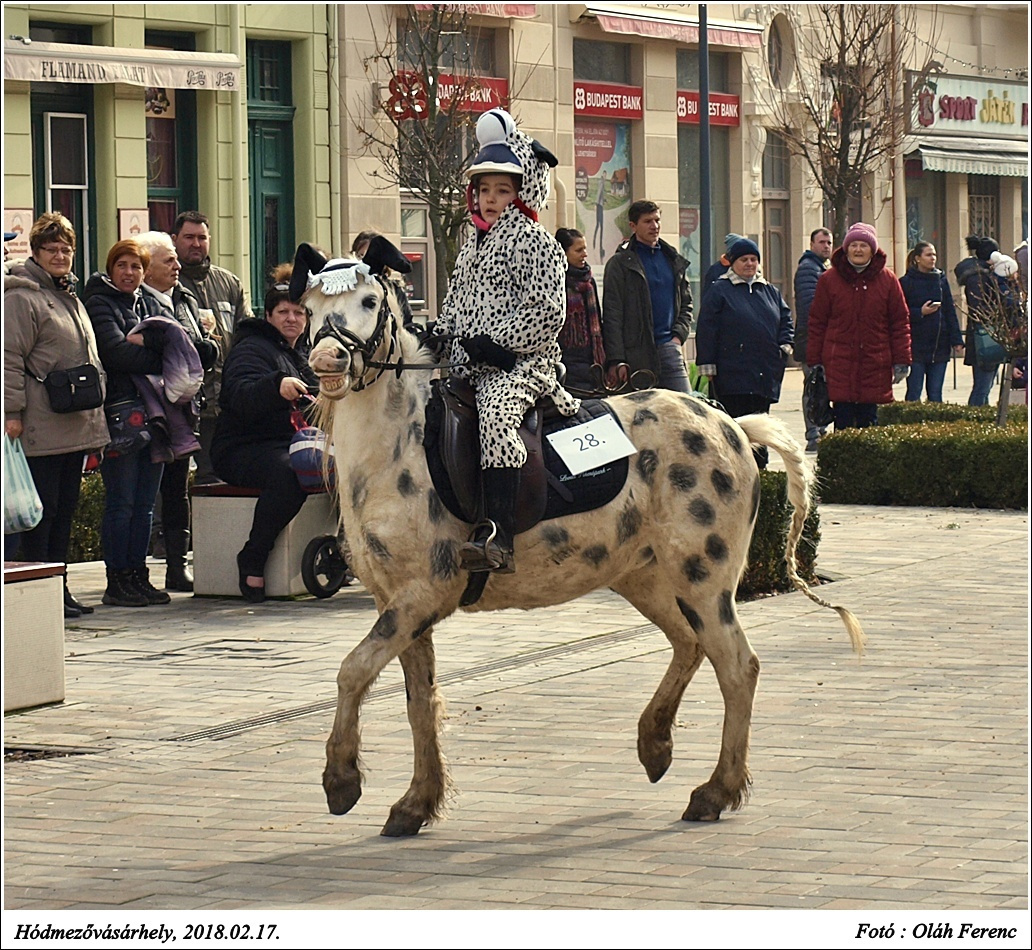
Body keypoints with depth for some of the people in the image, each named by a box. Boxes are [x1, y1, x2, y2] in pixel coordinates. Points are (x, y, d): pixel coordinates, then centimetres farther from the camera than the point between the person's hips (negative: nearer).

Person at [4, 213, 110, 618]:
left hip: (75, 426, 9)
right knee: (42, 511, -7)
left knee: (65, 510, 10)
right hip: (42, 429, -9)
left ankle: (59, 590, 15)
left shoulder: (70, 296, 21)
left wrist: (95, 414, 25)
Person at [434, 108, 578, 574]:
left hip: (520, 362, -9)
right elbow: (454, 305, 28)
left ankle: (497, 537, -44)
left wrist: (498, 344, -18)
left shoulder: (534, 242, -3)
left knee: (496, 414, -35)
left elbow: (545, 310, -12)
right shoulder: (472, 247, 22)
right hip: (467, 366, 10)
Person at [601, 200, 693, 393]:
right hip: (636, 352, -4)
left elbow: (686, 304, 23)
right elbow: (612, 315, -5)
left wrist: (679, 335, 3)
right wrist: (616, 360, -12)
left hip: (669, 348, 4)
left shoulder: (675, 261, 16)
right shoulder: (620, 263, 0)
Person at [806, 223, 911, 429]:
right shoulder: (829, 280, 4)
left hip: (875, 365, 1)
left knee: (869, 421, 2)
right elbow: (816, 323, 5)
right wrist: (814, 361, 1)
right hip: (839, 364, -1)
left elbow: (900, 322, 7)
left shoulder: (887, 280, 6)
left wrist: (901, 361, 1)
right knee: (843, 422, -3)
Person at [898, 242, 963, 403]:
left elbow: (950, 312, 10)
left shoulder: (941, 280, 10)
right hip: (916, 346, -4)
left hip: (939, 346, 4)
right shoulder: (906, 282, -2)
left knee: (936, 394, 6)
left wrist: (956, 340, 4)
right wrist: (920, 312, -18)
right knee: (914, 394, -2)